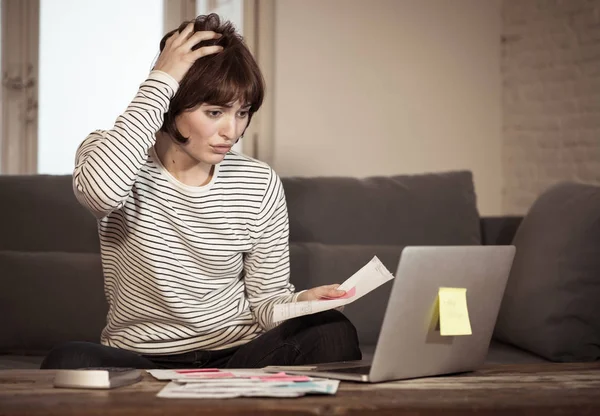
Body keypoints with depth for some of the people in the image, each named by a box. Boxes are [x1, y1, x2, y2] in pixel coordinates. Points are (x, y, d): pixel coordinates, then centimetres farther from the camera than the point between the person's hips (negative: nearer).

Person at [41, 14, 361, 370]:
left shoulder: (260, 185, 2)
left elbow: (266, 299, 7)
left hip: (237, 355, 1)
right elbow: (102, 190, -31)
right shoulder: (109, 152, -4)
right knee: (67, 362, -35)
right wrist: (159, 82, -22)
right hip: (138, 363, -1)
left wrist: (301, 303, -19)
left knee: (335, 334, -25)